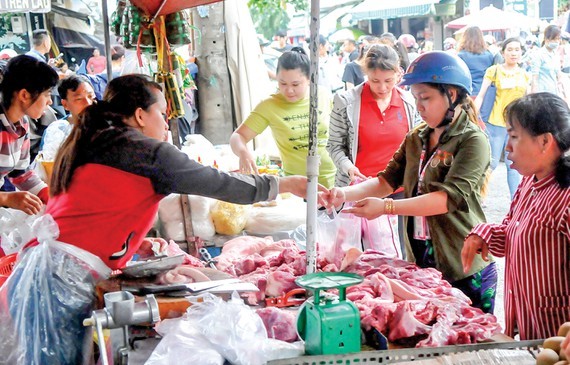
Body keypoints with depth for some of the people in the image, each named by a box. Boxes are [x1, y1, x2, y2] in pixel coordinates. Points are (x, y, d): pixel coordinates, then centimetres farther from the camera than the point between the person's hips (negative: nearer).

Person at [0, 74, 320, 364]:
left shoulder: (89, 145, 22)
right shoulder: (148, 151, -2)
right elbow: (222, 184, 3)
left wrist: (138, 241, 25)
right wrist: (286, 184, 13)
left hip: (39, 265, 8)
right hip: (68, 274, -8)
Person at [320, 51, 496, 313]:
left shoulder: (473, 141, -11)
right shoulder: (416, 138, 10)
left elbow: (451, 197, -23)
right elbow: (388, 179, 4)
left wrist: (386, 207, -30)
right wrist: (346, 193, -15)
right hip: (420, 265, 6)